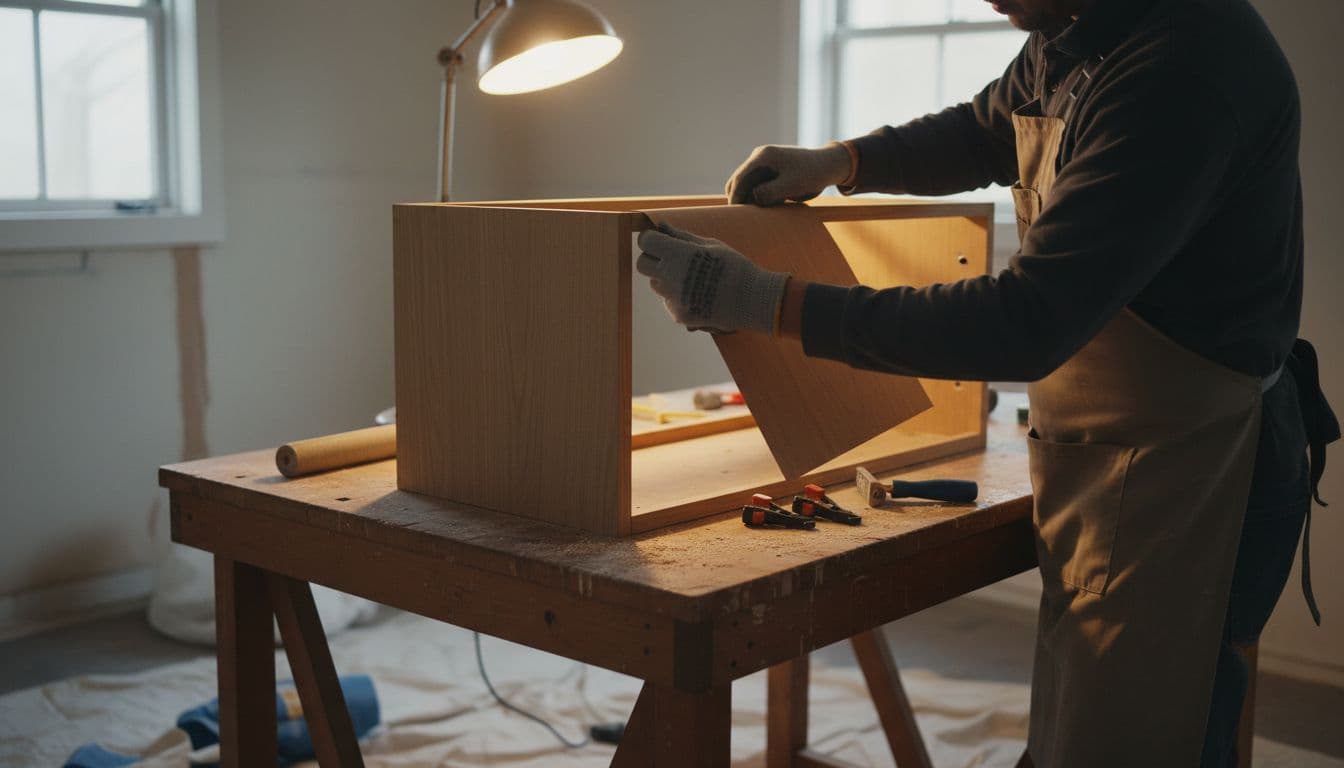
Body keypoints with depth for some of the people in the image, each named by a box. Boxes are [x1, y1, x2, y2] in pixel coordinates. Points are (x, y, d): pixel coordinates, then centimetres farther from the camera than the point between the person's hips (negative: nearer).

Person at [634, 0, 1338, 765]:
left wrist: (769, 302, -27)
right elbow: (982, 133, 23)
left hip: (1185, 479, -9)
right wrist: (839, 161, 4)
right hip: (1091, 471, 9)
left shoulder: (1186, 66, -27)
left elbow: (1028, 325, -31)